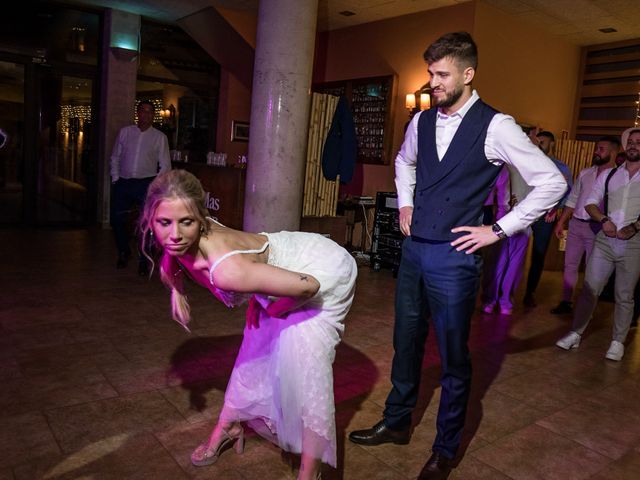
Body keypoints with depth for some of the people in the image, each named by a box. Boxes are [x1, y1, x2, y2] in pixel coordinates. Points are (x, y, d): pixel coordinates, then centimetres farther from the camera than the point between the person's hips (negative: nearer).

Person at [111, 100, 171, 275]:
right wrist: (115, 179, 6)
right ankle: (124, 252, 29)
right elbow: (115, 157, 14)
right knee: (117, 220, 5)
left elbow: (165, 165, 3)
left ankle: (143, 261, 9)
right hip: (123, 182, 3)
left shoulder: (160, 137, 4)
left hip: (146, 184, -2)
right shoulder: (125, 132, 9)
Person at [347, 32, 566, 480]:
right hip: (414, 248, 6)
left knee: (454, 357, 8)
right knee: (406, 341, 17)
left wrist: (498, 230, -10)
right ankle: (397, 422, 39)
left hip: (453, 256, -5)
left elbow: (552, 181, -9)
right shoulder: (422, 120, 6)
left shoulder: (495, 126, -11)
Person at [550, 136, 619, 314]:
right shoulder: (585, 173, 9)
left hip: (597, 228, -5)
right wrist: (561, 222, 11)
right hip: (575, 224, 5)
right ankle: (566, 302, 21)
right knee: (570, 265, 10)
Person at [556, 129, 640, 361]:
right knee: (589, 289, 2)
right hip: (605, 239, 2)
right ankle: (575, 334, 12)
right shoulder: (608, 175, 11)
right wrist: (604, 220, -7)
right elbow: (591, 203, 10)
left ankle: (618, 342, 18)